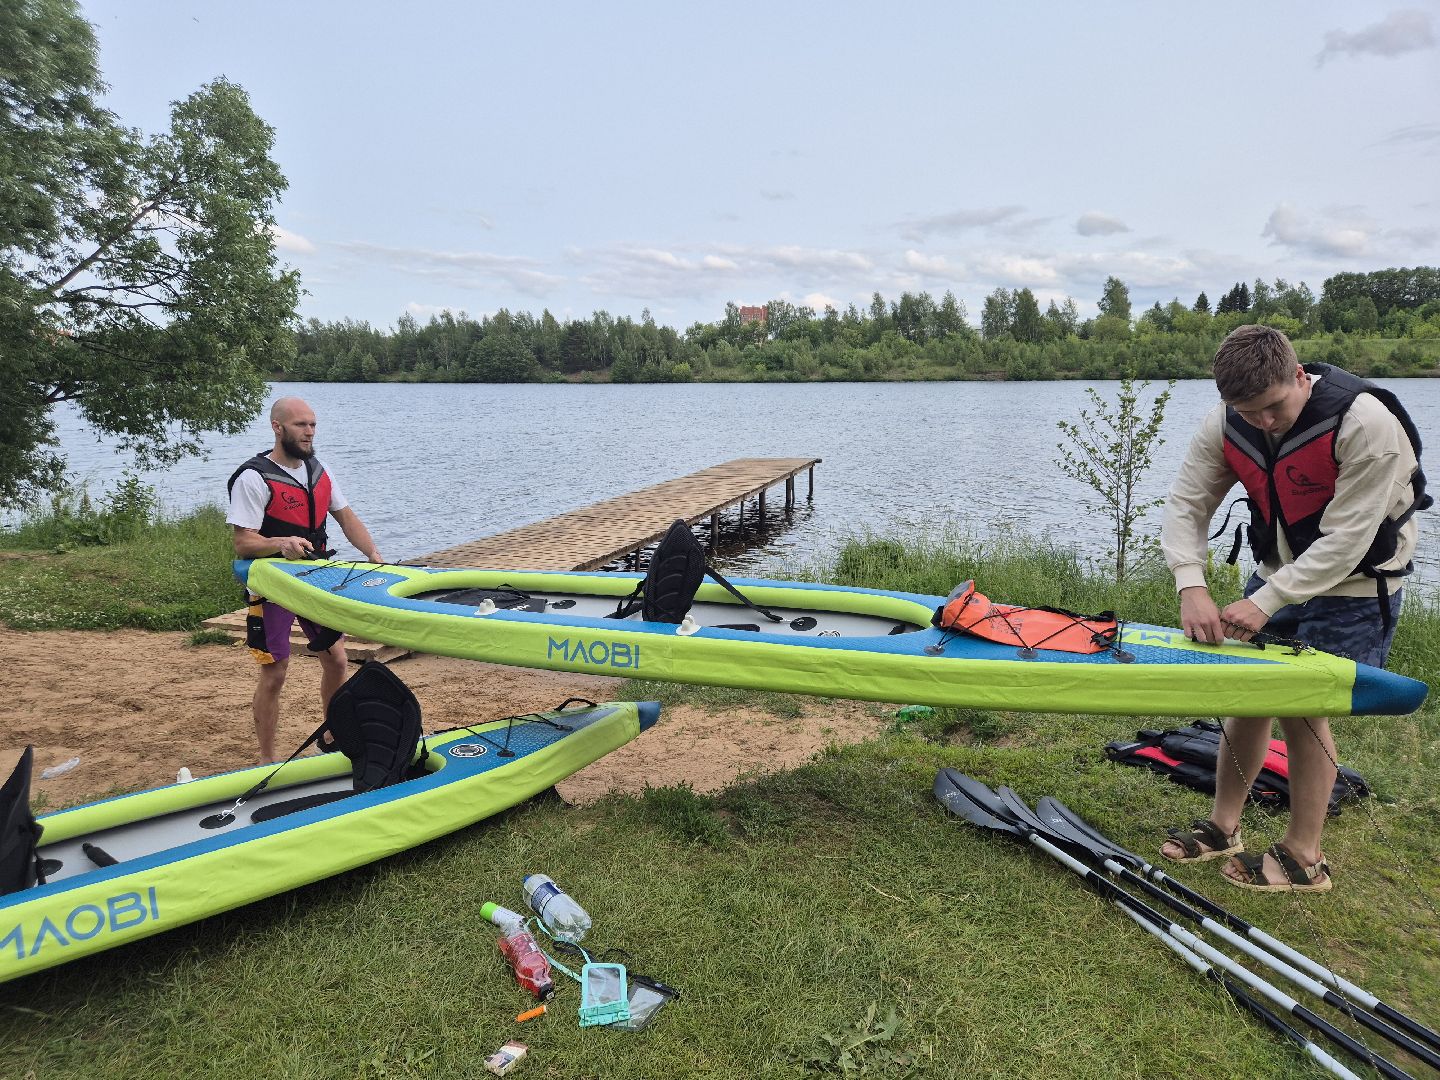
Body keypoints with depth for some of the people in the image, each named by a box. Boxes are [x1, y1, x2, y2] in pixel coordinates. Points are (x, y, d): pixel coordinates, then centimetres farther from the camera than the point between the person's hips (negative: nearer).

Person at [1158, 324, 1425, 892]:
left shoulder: (1367, 421, -28)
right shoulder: (1225, 424, -12)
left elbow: (1344, 540, -28)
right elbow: (1185, 505, -12)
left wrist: (1264, 603, -30)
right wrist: (1191, 587, -27)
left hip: (1351, 588, -5)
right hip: (1277, 571, 5)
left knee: (1302, 709, -3)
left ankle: (1303, 858, 15)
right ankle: (1223, 828, 23)